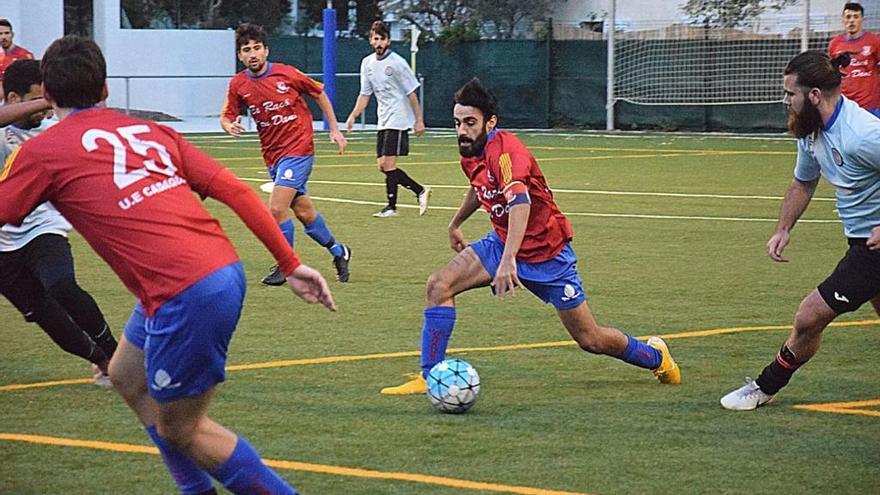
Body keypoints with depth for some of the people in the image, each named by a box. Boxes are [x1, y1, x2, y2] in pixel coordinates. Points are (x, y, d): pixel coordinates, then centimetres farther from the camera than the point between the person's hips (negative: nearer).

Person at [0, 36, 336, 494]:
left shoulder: (42, 151, 2)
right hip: (226, 269, 8)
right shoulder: (150, 130, 18)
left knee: (179, 430, 10)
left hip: (185, 295, -8)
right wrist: (291, 264, 13)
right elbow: (237, 191, 11)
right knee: (127, 376, 27)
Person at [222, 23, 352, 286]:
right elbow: (226, 116, 5)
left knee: (276, 209, -16)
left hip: (298, 148, -5)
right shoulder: (238, 84, -2)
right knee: (303, 212, 12)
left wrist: (335, 130, 6)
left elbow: (319, 94, 4)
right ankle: (337, 251, 34)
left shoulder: (287, 74, -11)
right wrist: (230, 126, -19)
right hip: (272, 154, 5)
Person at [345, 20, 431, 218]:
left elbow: (411, 93, -8)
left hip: (398, 119, -7)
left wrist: (419, 120, -8)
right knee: (383, 166, 4)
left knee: (388, 163, -11)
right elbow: (365, 94, 15)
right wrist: (353, 116, 5)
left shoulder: (397, 63, -11)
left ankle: (391, 206, 0)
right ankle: (420, 191, 14)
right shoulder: (367, 63, 8)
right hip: (383, 120, 7)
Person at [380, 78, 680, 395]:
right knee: (439, 285, -16)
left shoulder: (504, 150, -29)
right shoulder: (471, 154, -2)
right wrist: (455, 224, 36)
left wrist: (508, 260, -57)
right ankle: (429, 378, -12)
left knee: (590, 340, 3)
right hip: (501, 243, 7)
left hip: (547, 253, -7)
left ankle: (656, 355, 32)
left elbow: (520, 201, -46)